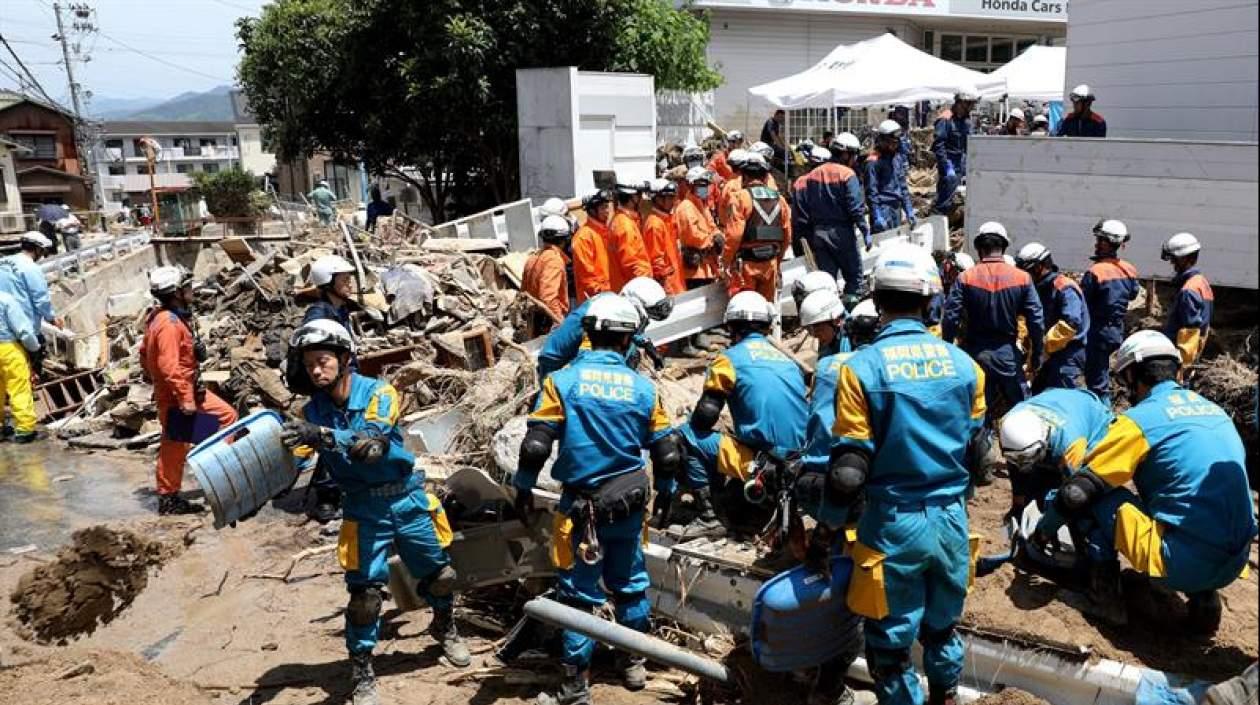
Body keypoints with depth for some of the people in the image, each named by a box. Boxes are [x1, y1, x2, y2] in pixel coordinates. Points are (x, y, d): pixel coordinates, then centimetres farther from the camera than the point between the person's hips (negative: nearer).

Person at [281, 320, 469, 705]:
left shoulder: (378, 393, -16)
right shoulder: (313, 411, -4)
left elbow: (372, 443, -32)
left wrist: (322, 435, -47)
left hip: (407, 498, -1)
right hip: (364, 510, 1)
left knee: (440, 574, 15)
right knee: (364, 593, -5)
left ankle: (445, 628, 45)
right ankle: (361, 672, 14)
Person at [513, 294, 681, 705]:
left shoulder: (563, 380, -12)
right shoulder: (642, 387, -3)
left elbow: (536, 445, -14)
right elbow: (668, 454, 2)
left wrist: (523, 488, 2)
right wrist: (665, 493, 19)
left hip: (583, 505, -3)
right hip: (630, 503, 3)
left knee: (580, 593, 5)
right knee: (630, 583, 20)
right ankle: (634, 663, 35)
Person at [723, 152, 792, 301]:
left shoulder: (741, 197, -10)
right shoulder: (779, 199, 6)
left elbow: (734, 234, -16)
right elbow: (787, 236, 8)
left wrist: (726, 262, -5)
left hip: (746, 263, -5)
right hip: (770, 263, 5)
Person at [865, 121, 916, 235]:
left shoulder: (896, 157, 14)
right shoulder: (873, 162, -11)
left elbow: (902, 185, 19)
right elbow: (871, 192, -14)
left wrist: (909, 210, 14)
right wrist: (877, 217, -19)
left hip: (896, 208, 8)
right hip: (883, 208, -8)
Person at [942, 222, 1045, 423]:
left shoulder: (966, 278, -7)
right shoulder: (1022, 278, -5)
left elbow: (951, 319, -9)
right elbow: (1036, 321, -3)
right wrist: (1036, 354, 8)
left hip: (975, 353, 0)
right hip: (1008, 353, 0)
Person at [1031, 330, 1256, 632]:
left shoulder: (1140, 419, -7)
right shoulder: (1214, 410, 14)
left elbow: (1077, 492, -8)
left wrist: (1043, 531, 10)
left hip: (1184, 562, -7)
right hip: (1234, 564, 7)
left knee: (1095, 493, 5)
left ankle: (1105, 593, 8)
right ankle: (1203, 597, 15)